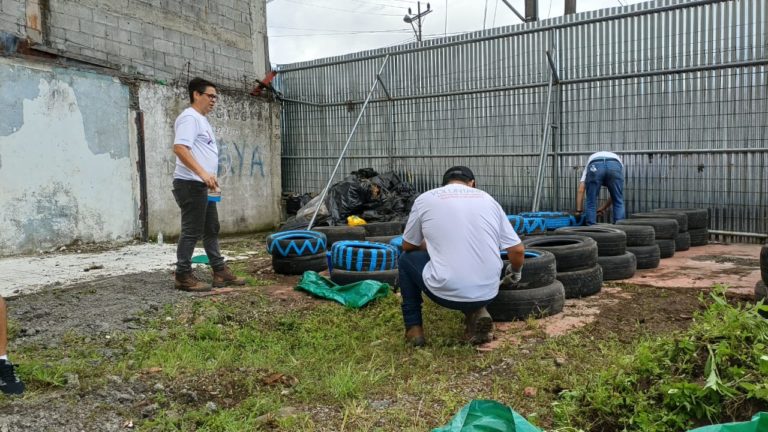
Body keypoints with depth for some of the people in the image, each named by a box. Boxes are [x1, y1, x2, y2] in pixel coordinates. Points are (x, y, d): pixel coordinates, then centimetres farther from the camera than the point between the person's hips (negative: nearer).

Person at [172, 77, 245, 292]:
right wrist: (202, 173, -32)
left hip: (203, 186, 11)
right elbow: (180, 148, -25)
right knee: (192, 232, -6)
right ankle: (183, 276, 2)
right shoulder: (189, 117, -12)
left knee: (211, 230, 13)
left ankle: (220, 272, 19)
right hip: (191, 184, -11)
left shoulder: (202, 120, 20)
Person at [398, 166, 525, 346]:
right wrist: (515, 273, 33)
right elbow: (517, 250, 11)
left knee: (406, 259, 25)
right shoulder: (487, 199, 12)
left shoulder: (425, 199, 6)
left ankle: (414, 328, 21)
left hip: (446, 292, -3)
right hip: (487, 293, 3)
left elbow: (408, 246, 17)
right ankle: (476, 314, 11)